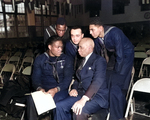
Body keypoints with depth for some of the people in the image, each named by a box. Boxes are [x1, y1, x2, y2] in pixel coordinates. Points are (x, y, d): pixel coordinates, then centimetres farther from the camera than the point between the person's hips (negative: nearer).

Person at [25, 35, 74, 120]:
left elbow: (67, 79, -2)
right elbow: (35, 77, 4)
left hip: (60, 89, -1)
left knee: (56, 100, -36)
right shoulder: (40, 59, 10)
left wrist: (56, 90, -19)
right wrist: (39, 88, -18)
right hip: (43, 89, 2)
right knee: (31, 100, -29)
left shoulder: (66, 60, 6)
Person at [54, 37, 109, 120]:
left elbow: (97, 81, -19)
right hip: (81, 94, 7)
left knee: (79, 111, -33)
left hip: (96, 96, -7)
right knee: (59, 106, -14)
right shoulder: (82, 61, 19)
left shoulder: (99, 60, -6)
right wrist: (74, 89, 0)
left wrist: (83, 100, -29)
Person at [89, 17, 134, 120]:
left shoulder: (114, 33, -29)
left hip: (125, 56, -7)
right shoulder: (97, 38, -7)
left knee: (116, 87, -14)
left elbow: (120, 54, -27)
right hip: (113, 56, 7)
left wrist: (117, 72, -20)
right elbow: (99, 54, 6)